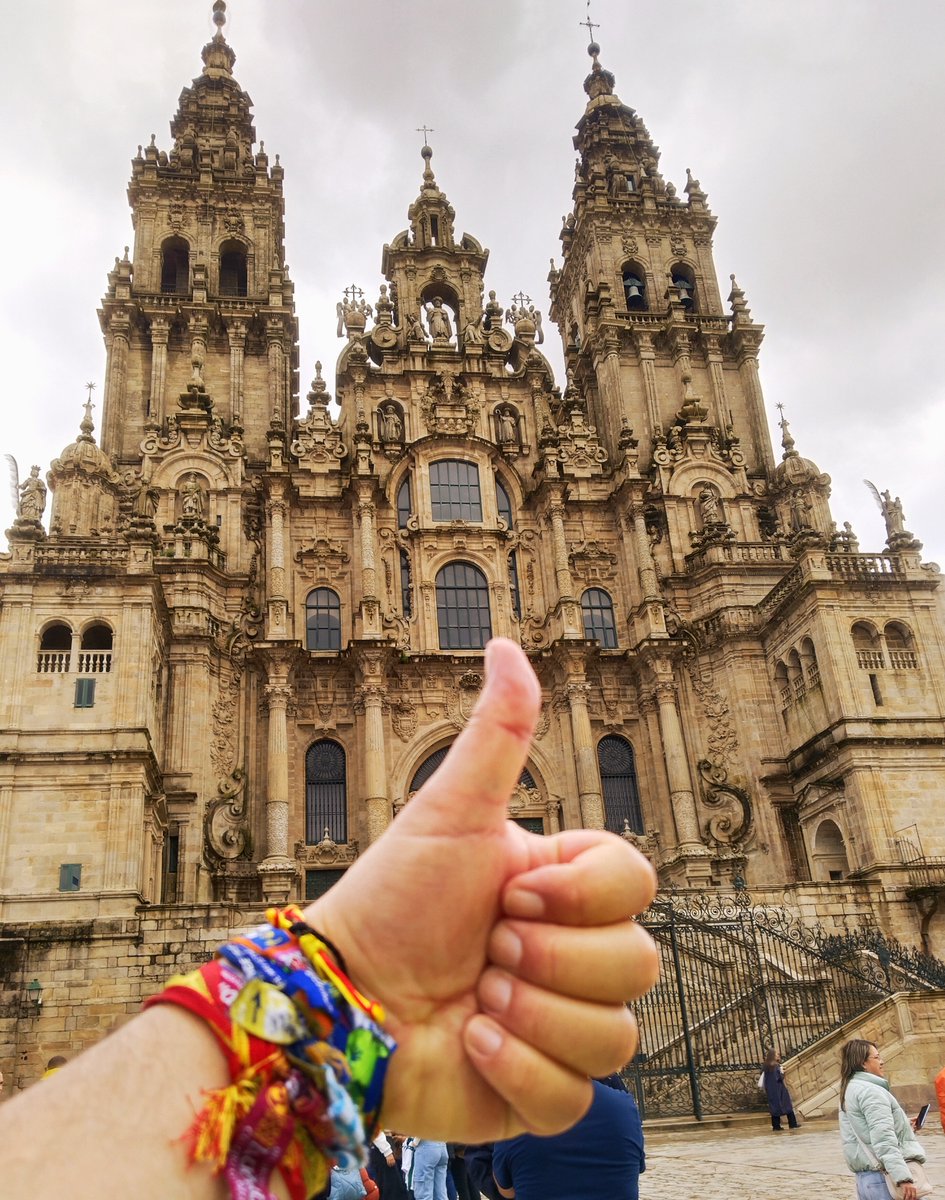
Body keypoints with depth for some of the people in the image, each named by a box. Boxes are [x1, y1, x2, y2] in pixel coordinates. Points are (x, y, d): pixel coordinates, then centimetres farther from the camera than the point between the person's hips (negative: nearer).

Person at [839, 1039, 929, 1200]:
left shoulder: (849, 1090, 18)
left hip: (865, 1177, 9)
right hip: (887, 1176, -9)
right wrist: (903, 1178, -26)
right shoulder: (870, 1090, -12)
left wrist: (903, 1126, 21)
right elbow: (883, 1138, -21)